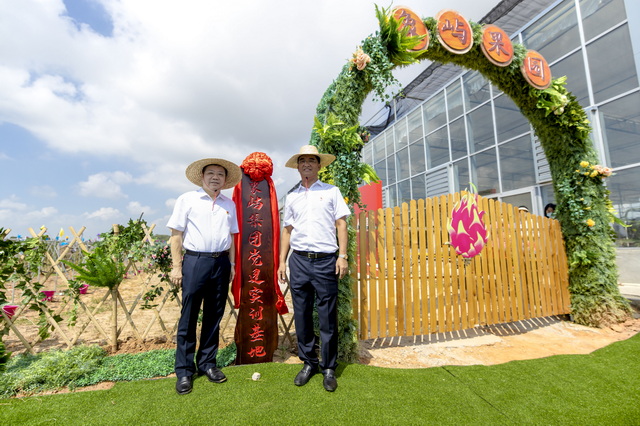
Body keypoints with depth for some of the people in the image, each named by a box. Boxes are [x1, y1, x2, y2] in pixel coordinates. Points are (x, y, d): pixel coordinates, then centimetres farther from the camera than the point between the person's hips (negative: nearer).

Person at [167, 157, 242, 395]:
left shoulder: (229, 204, 11)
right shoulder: (187, 199, 2)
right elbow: (176, 234, 0)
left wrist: (231, 264, 11)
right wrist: (176, 267, -5)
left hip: (221, 263, 4)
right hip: (195, 261, -3)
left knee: (214, 317, 11)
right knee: (188, 318, 4)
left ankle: (207, 363, 28)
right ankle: (184, 370, 21)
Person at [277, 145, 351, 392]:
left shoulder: (331, 191, 7)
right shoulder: (292, 197, 13)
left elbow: (341, 224, 2)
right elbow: (287, 230, 14)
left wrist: (342, 256, -7)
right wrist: (282, 261, 8)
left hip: (325, 260, -2)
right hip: (298, 261, 3)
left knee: (328, 317, 4)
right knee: (302, 315, 10)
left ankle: (329, 367, 22)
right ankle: (309, 362, 28)